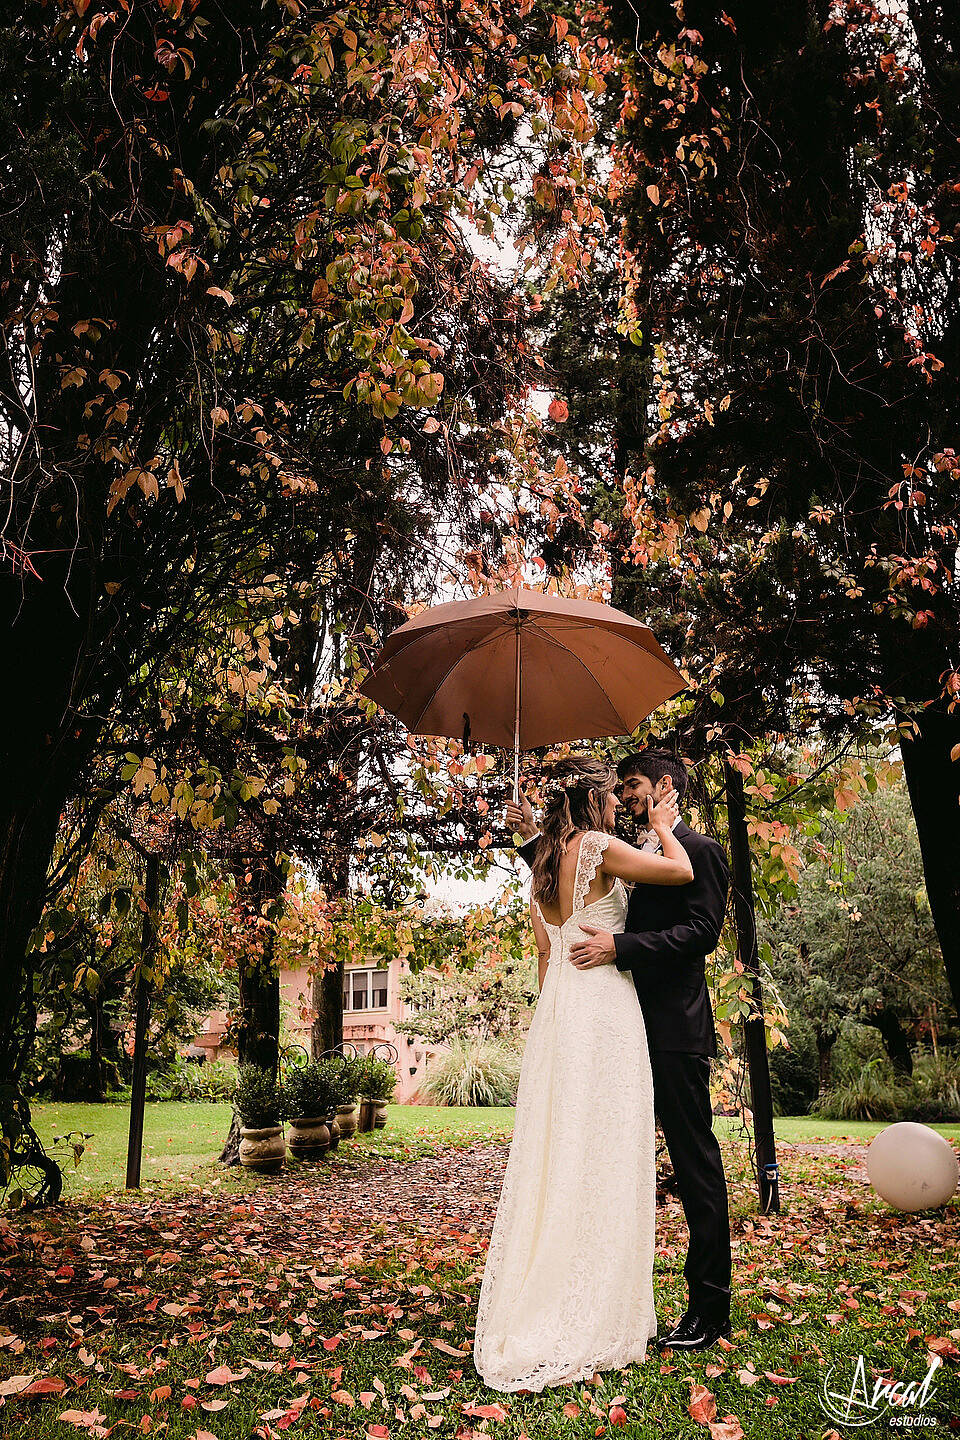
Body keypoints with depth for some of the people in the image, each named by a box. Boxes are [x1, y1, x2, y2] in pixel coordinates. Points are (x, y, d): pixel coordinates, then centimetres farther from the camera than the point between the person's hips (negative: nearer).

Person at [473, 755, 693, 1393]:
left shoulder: (545, 860, 13)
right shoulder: (598, 847, -12)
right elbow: (681, 871, -9)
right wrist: (664, 829, 9)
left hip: (558, 1009, 8)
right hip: (604, 1009, -8)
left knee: (556, 1155, 12)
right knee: (603, 1158, -1)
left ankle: (533, 1312, 21)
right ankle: (592, 1320, 7)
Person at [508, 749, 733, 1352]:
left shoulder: (699, 850, -4)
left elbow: (703, 931, -15)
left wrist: (620, 946, -24)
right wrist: (532, 837, 15)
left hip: (675, 1031, -8)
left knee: (695, 1163, 2)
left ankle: (711, 1308, 14)